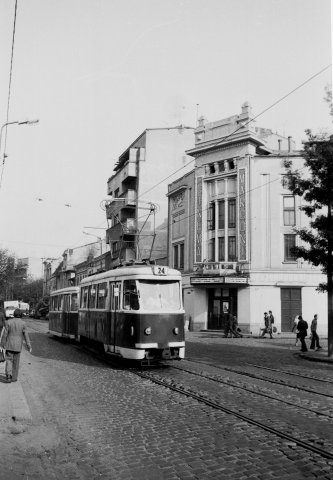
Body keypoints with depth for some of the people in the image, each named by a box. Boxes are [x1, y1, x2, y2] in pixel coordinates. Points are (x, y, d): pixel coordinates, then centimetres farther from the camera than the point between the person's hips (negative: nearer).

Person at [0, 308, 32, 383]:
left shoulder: (9, 322, -7)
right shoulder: (23, 323, -7)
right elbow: (26, 336, -6)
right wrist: (29, 346, -2)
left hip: (9, 345, 0)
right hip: (18, 346, 0)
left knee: (9, 360, 6)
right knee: (16, 362, 12)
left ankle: (9, 375, -14)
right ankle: (14, 377, 17)